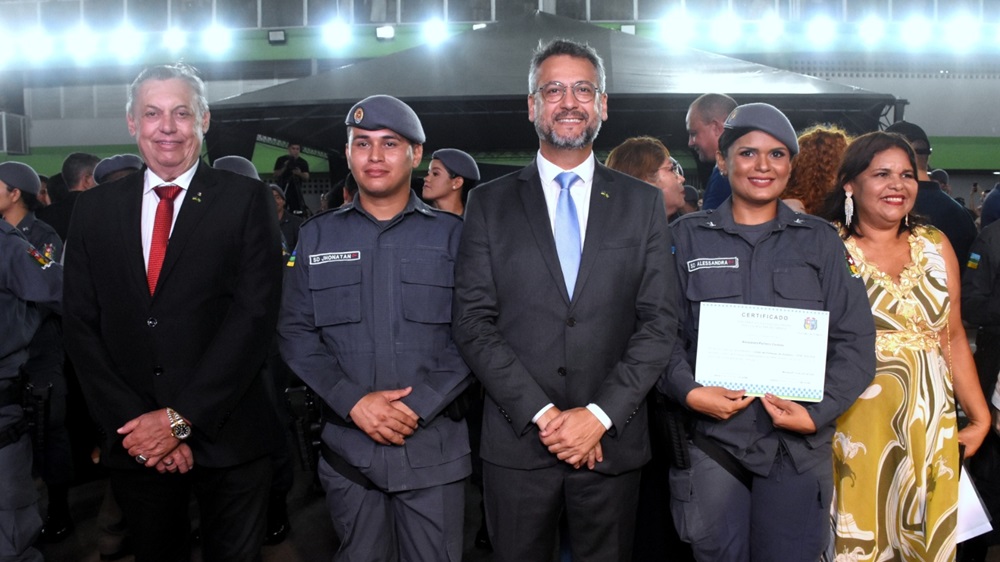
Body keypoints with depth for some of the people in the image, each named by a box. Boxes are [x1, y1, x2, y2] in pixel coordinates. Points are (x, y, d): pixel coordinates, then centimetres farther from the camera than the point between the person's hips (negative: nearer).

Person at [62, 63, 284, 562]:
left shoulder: (245, 200, -4)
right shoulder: (95, 209, 6)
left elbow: (255, 313, -11)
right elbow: (81, 325, 2)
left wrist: (181, 419, -14)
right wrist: (132, 423, -9)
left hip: (227, 438, -2)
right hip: (133, 441, 3)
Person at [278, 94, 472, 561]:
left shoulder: (451, 234, 2)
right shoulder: (317, 236, 7)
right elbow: (295, 333, 2)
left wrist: (421, 404, -14)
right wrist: (353, 402, -11)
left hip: (434, 446, -1)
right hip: (347, 447, 1)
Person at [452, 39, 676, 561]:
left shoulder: (643, 203, 4)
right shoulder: (489, 203, 2)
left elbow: (659, 322, -1)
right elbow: (473, 322, -4)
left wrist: (600, 414, -11)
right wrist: (542, 414, -12)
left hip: (612, 441, 1)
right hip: (516, 441, 0)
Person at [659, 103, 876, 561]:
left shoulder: (820, 241, 7)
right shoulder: (687, 237, 5)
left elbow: (854, 341, 4)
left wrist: (818, 412, -9)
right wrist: (689, 391, -14)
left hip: (799, 442, 1)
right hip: (711, 435, -1)